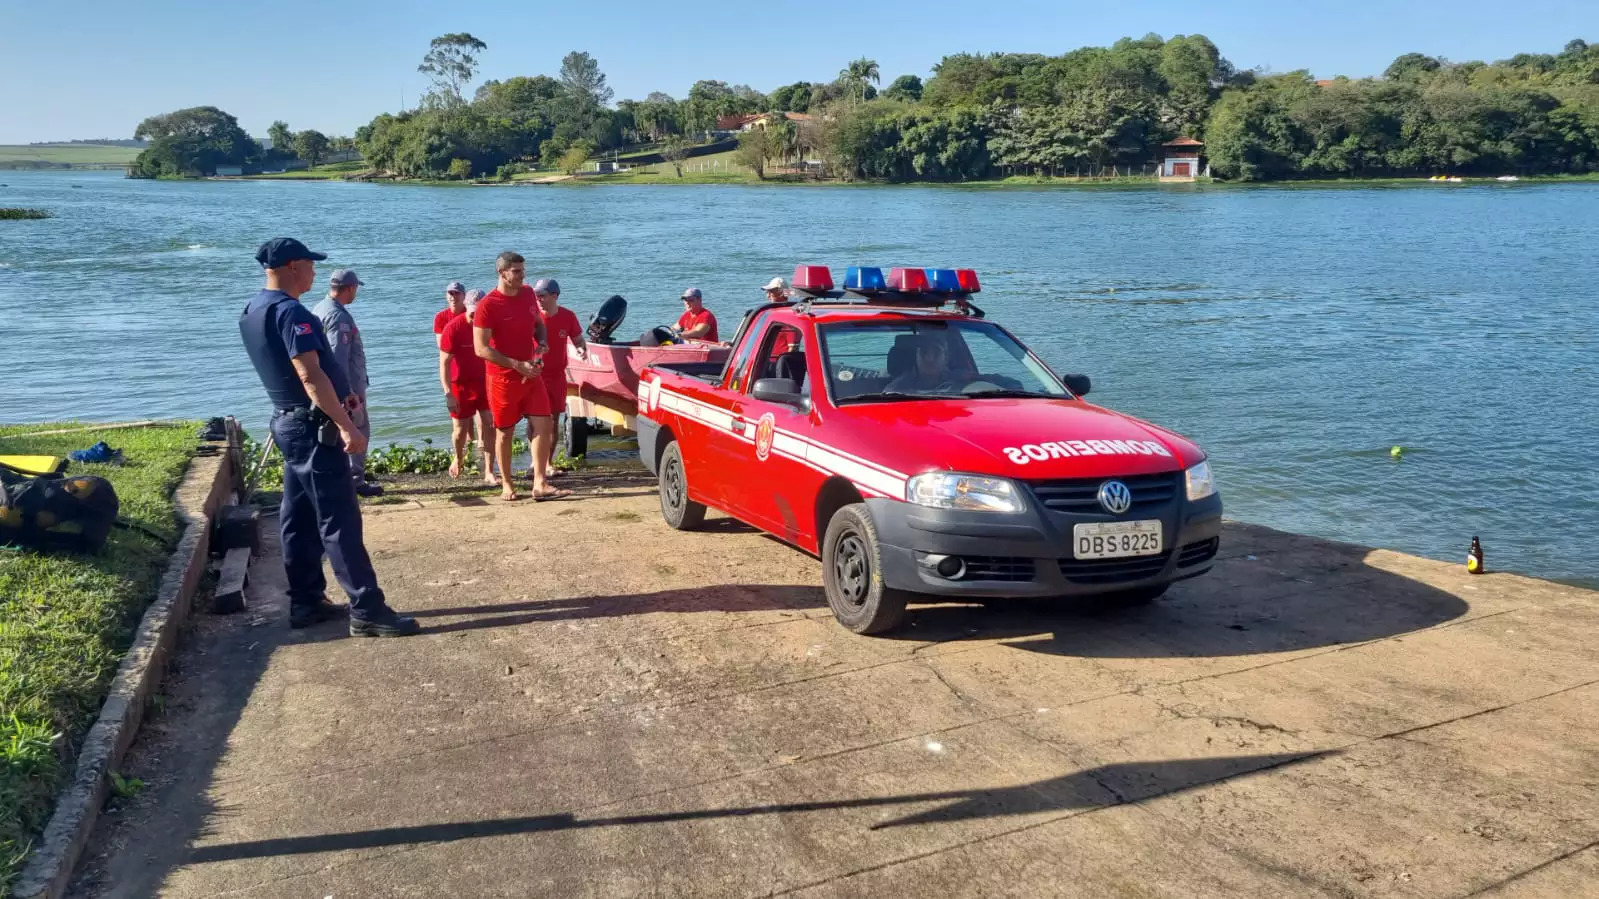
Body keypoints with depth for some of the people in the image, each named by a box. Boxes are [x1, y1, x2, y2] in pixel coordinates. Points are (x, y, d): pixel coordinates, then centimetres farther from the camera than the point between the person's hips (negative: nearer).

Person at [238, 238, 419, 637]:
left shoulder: (253, 311, 12)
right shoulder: (290, 312, -19)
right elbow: (311, 376, -28)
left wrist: (336, 396, 28)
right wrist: (346, 425, -30)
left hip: (291, 423, 10)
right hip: (314, 427, -10)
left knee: (299, 519, 13)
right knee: (339, 521, -9)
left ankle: (306, 602, 20)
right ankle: (367, 610, -7)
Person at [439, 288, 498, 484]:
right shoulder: (453, 328, -17)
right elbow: (444, 363, -16)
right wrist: (448, 394, -22)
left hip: (486, 383, 2)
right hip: (461, 385, -2)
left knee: (488, 425, -6)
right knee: (460, 429, 10)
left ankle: (489, 473, -3)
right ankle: (459, 457, 40)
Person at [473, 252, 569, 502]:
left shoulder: (528, 293, 3)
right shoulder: (487, 306, -16)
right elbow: (481, 349, -19)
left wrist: (542, 341, -2)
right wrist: (517, 365, -23)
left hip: (531, 374, 5)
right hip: (503, 378, -5)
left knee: (543, 425, -4)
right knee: (505, 432, 6)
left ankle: (539, 484, -1)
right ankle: (507, 485, 20)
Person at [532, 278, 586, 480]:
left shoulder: (568, 316, -4)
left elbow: (578, 340, 9)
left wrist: (582, 348, -14)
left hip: (557, 375, 3)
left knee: (553, 419, 9)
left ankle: (548, 462, 18)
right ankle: (536, 459, 8)